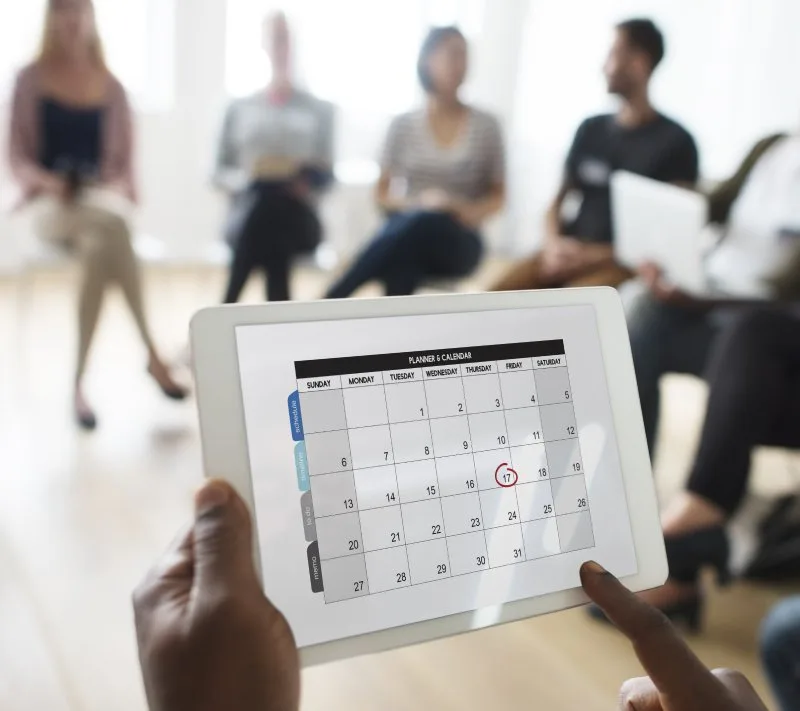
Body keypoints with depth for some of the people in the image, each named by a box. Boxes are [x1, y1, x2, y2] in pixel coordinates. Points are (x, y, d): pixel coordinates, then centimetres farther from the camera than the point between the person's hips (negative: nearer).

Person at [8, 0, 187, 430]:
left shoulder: (111, 87, 13)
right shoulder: (31, 79, 9)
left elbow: (125, 160, 13)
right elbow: (17, 156, 6)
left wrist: (120, 186, -9)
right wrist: (45, 181, -14)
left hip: (103, 199, 2)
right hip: (49, 201, -2)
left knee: (98, 249, -37)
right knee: (111, 228, -38)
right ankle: (151, 352, -39)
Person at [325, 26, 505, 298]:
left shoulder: (485, 125, 7)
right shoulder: (403, 125, 8)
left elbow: (498, 197, 11)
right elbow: (382, 195, 10)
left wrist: (472, 212, -11)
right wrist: (418, 203, -10)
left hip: (458, 243, 0)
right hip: (408, 237, 1)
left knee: (426, 224, -37)